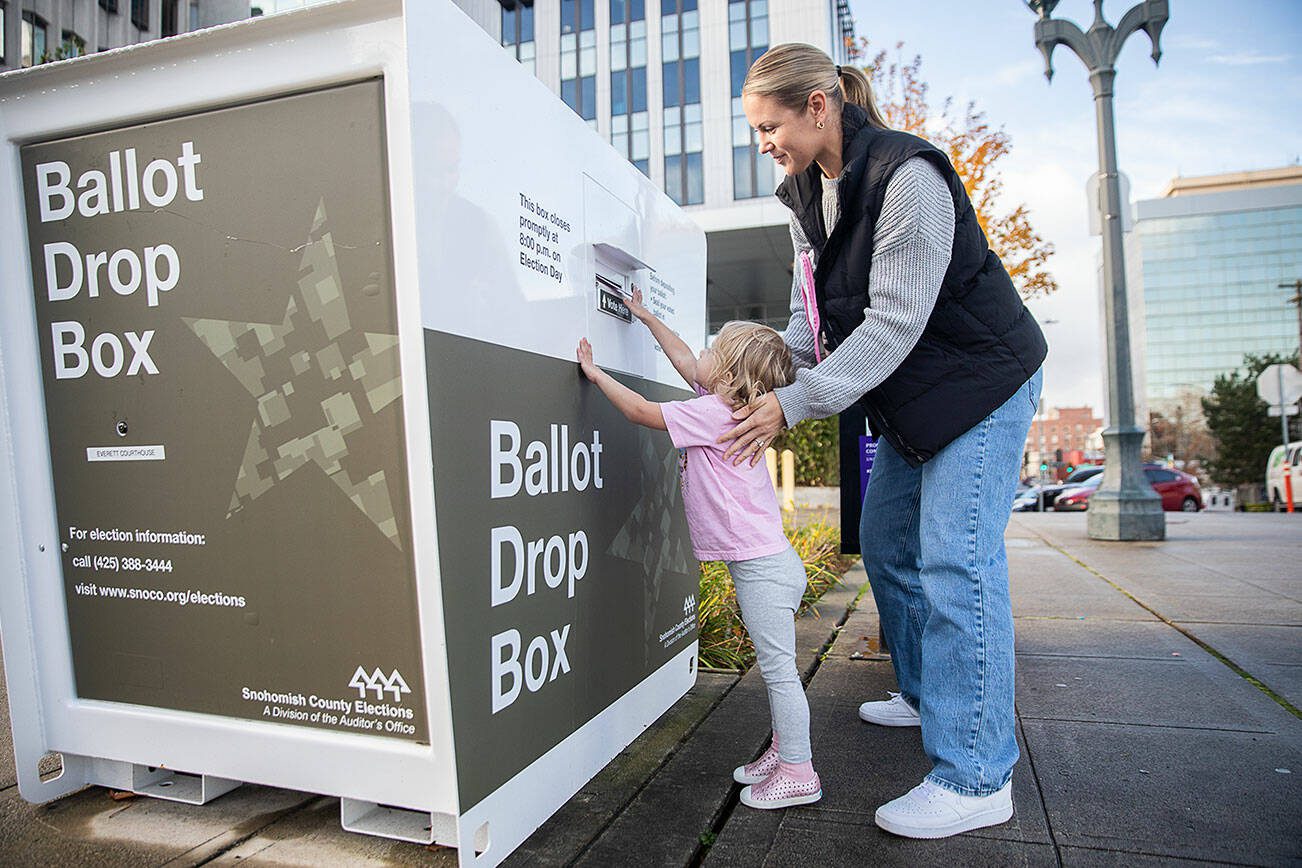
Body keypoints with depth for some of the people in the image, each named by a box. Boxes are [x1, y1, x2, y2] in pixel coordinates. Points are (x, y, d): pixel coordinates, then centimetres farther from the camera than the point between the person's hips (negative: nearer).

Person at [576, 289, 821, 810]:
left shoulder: (711, 412, -16)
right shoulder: (727, 405, 12)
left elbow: (641, 412, -12)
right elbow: (684, 362, 24)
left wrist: (595, 373, 1)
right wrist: (646, 317, 32)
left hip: (761, 566, -10)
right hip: (766, 561, 10)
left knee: (778, 668, -2)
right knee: (774, 667, 18)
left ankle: (798, 773, 8)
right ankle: (783, 750, 31)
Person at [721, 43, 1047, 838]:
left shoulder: (907, 176, -23)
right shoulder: (807, 193, 4)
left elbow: (893, 323, -27)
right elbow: (812, 314, 5)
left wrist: (793, 404, -27)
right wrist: (769, 383, -10)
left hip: (981, 383, -9)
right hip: (910, 398, 9)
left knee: (955, 565, -14)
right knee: (885, 542, 13)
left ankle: (976, 778, -5)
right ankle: (925, 695, 33)